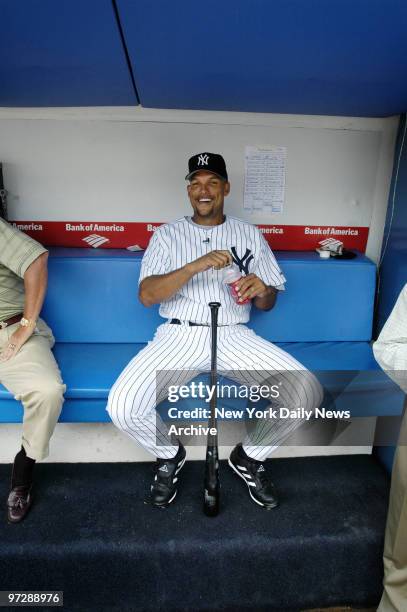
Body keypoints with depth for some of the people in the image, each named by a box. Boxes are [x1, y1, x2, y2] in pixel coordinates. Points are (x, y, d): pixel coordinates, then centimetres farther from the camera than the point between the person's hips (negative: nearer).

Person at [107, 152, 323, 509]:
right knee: (122, 406, -23)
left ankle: (249, 458, 10)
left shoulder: (250, 234, 13)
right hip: (179, 334, -1)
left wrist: (261, 291, -13)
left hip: (234, 335, 2)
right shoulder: (168, 234, 8)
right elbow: (146, 295, -6)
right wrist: (196, 266, -20)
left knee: (307, 392, -19)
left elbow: (269, 303, 13)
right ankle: (169, 456, 13)